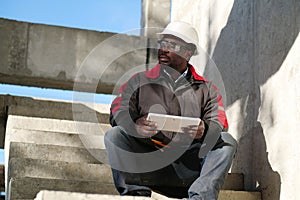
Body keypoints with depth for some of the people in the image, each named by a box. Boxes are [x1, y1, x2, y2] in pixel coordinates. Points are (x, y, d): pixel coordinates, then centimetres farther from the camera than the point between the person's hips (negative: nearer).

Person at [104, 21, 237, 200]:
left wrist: (204, 130, -22)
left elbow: (220, 123, 4)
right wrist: (135, 126, -21)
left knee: (227, 141, -22)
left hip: (188, 167, 0)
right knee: (114, 135, -22)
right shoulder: (139, 81, 18)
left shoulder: (206, 89, 17)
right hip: (146, 162, 0)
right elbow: (119, 111, 4)